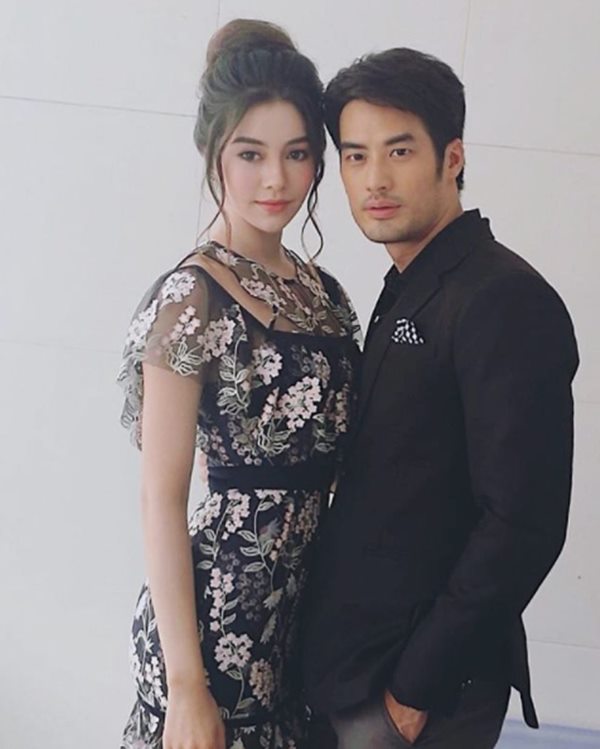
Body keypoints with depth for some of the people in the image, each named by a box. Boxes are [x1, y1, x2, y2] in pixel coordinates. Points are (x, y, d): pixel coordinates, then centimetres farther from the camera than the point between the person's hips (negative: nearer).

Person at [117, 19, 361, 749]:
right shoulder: (192, 297, -16)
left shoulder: (322, 290, 4)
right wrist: (185, 687, -17)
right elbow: (161, 500, -17)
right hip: (219, 604, -7)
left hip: (305, 599, 7)